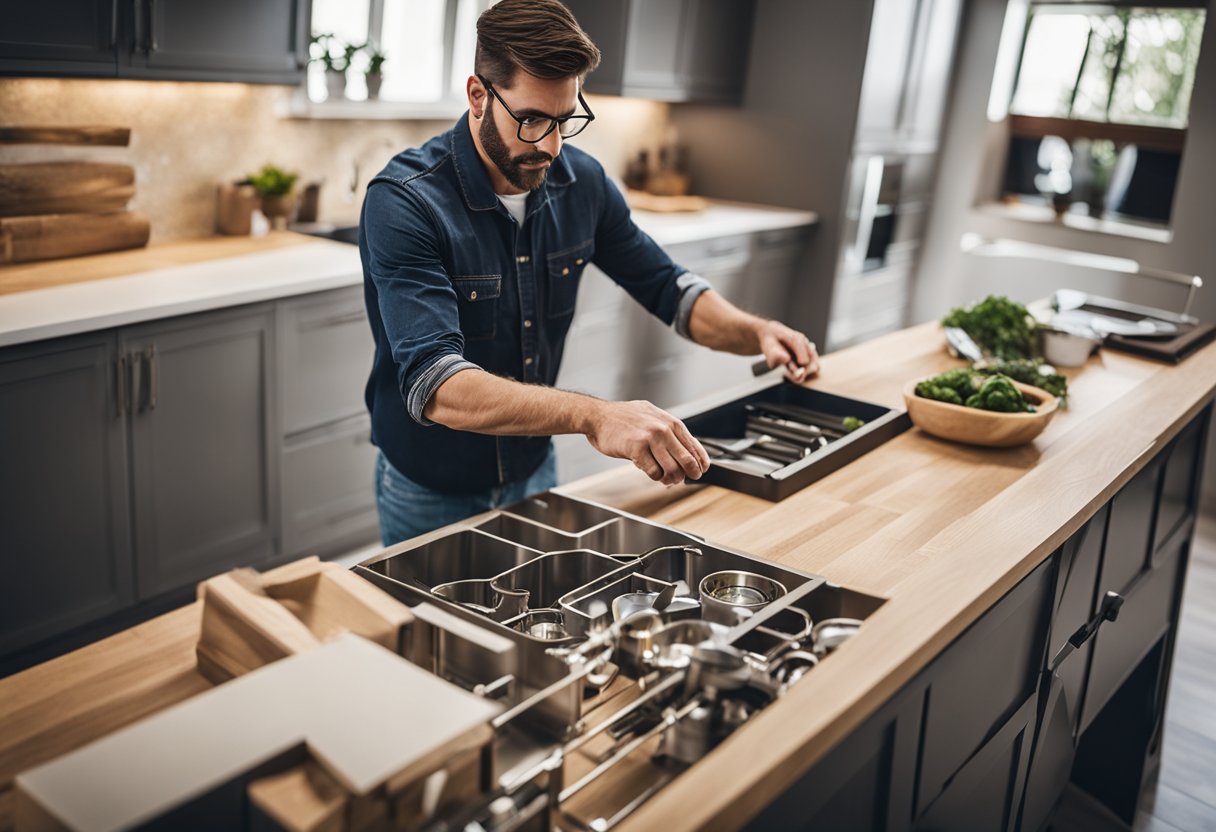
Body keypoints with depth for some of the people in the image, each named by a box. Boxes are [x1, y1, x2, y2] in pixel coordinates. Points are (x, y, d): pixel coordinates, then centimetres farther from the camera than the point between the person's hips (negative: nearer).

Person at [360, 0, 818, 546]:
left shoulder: (581, 182, -8)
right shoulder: (404, 203, -26)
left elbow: (664, 286, 5)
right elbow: (435, 387, -37)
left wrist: (755, 333, -15)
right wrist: (593, 417, -51)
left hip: (535, 474, 5)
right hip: (431, 496, -5)